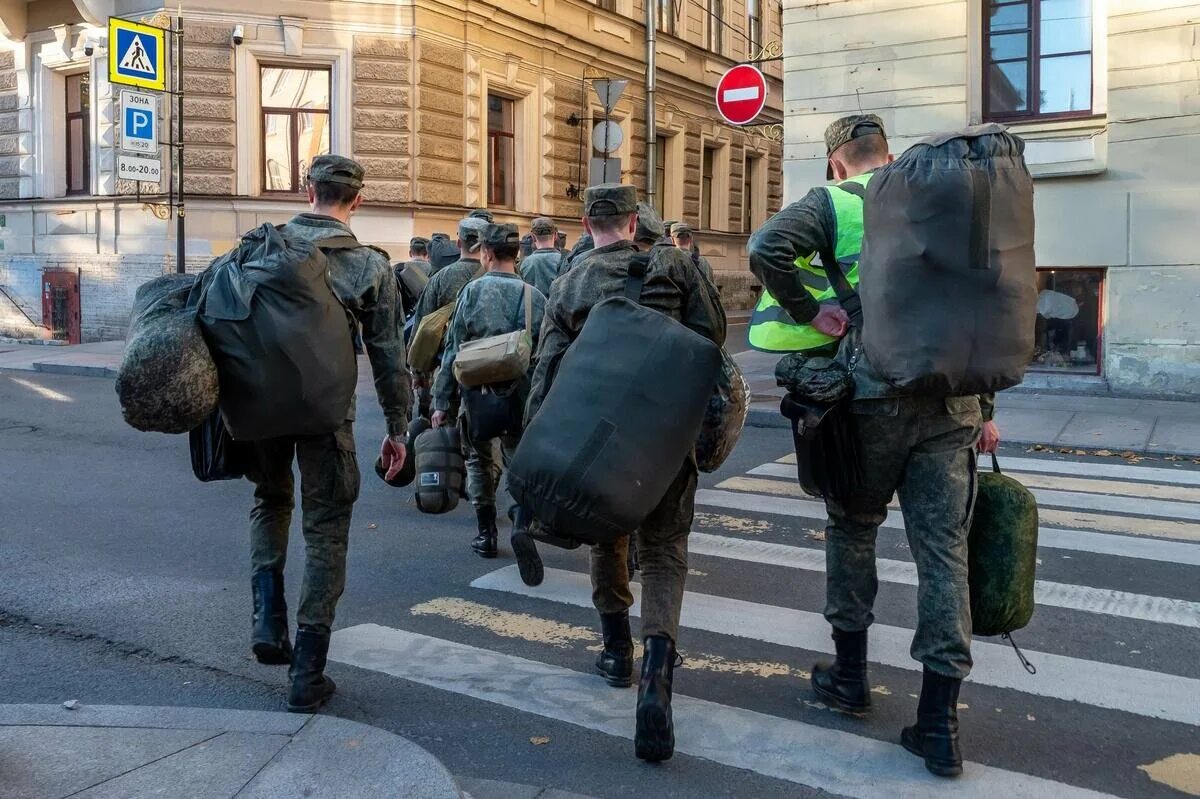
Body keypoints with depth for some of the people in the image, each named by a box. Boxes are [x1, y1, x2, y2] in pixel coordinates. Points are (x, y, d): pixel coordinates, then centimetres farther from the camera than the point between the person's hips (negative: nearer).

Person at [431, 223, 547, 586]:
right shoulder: (535, 297, -1)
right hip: (521, 399, 0)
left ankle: (486, 534, 25)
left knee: (481, 461, 19)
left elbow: (453, 350, -4)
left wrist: (442, 402, 2)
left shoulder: (473, 290, -5)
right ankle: (522, 526, -16)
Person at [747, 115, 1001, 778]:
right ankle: (939, 723, 6)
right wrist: (985, 407, 18)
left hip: (875, 394, -3)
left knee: (852, 530, 16)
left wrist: (809, 312, -5)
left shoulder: (833, 202, 4)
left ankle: (850, 674, 28)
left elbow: (766, 248, -17)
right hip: (952, 400, 4)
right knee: (944, 549, 4)